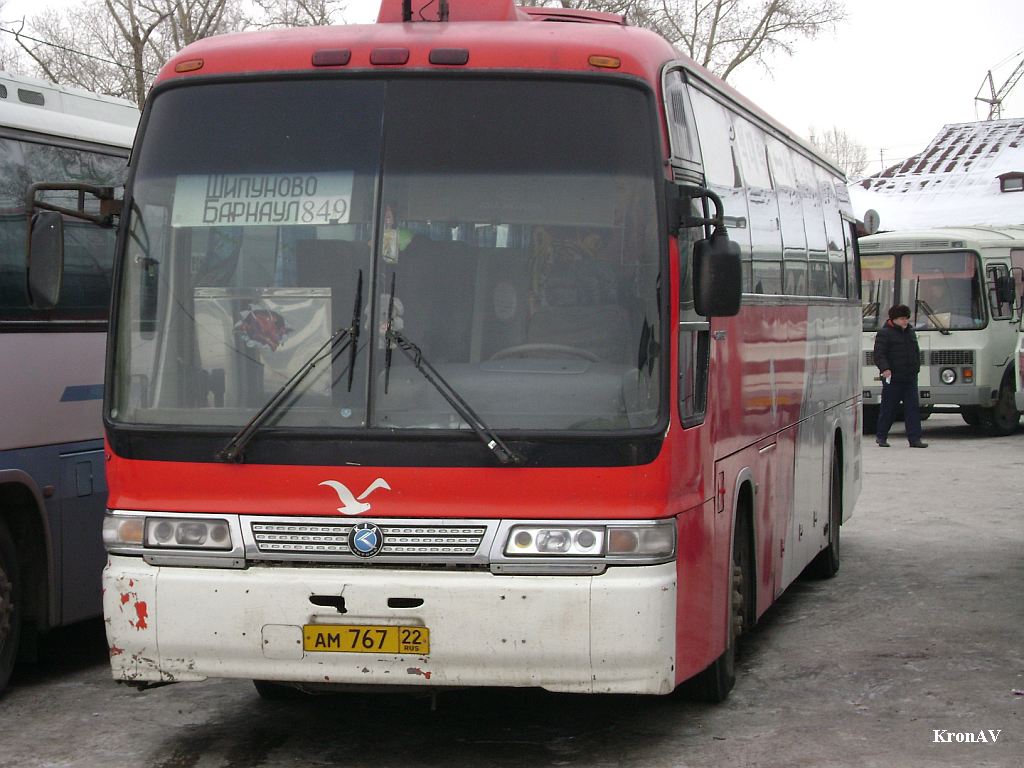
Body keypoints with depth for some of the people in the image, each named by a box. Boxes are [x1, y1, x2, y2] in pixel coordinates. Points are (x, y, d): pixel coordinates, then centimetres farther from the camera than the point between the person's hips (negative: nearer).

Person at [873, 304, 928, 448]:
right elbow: (879, 354, -13)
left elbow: (916, 352, 26)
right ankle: (881, 436, 17)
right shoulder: (884, 333, -5)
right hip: (893, 379, -6)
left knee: (912, 409, -1)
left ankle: (914, 439, -2)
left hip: (910, 378, 6)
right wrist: (884, 369, -27)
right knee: (888, 409, 2)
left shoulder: (910, 332, 17)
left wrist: (916, 369, 19)